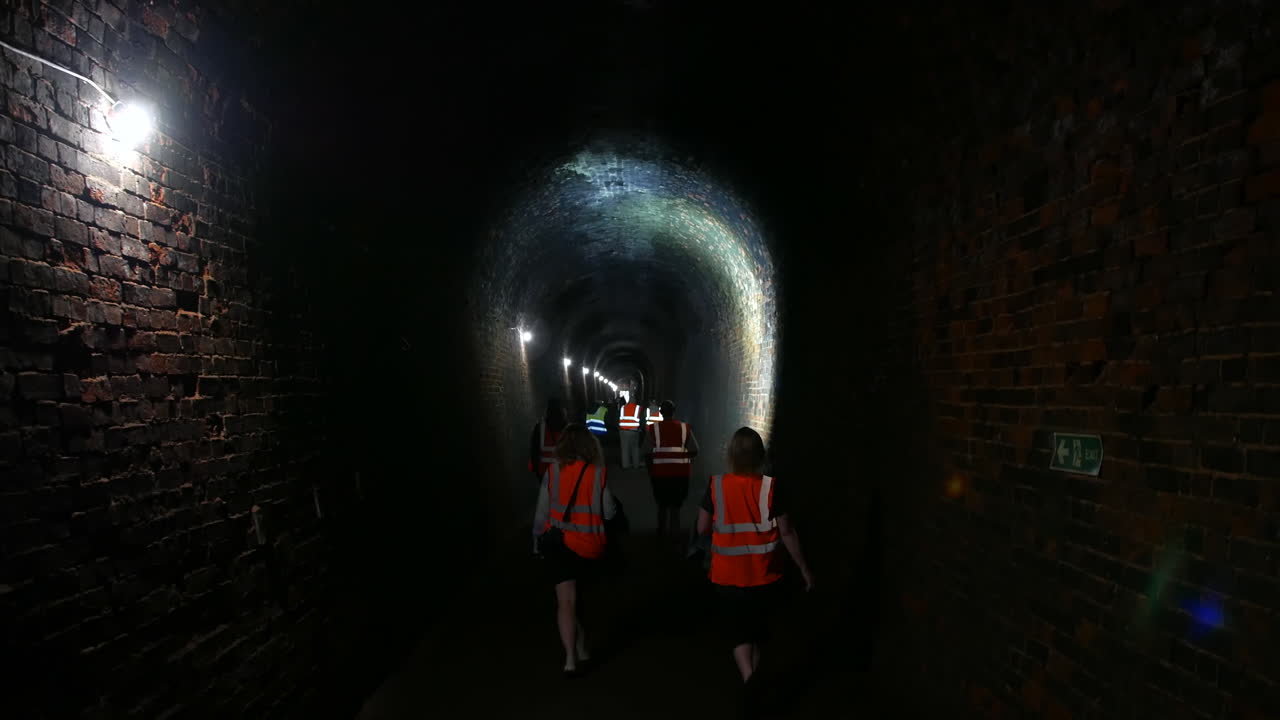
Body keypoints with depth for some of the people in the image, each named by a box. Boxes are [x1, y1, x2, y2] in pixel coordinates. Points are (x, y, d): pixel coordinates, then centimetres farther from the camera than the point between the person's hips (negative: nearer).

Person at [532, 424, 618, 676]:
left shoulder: (552, 471, -5)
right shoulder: (599, 473, -8)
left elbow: (542, 511, -1)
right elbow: (609, 512, -3)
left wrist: (537, 542, 11)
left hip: (557, 543, -1)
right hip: (589, 545, 1)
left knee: (566, 600, -2)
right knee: (575, 596, 22)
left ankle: (571, 657, -12)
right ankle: (581, 648, 32)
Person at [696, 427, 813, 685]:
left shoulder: (716, 485, -10)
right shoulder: (772, 487, -12)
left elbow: (702, 528, -3)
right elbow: (786, 532, -9)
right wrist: (804, 568, 2)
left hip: (728, 576, -1)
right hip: (764, 575, 1)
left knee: (740, 635, 9)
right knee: (756, 632, 22)